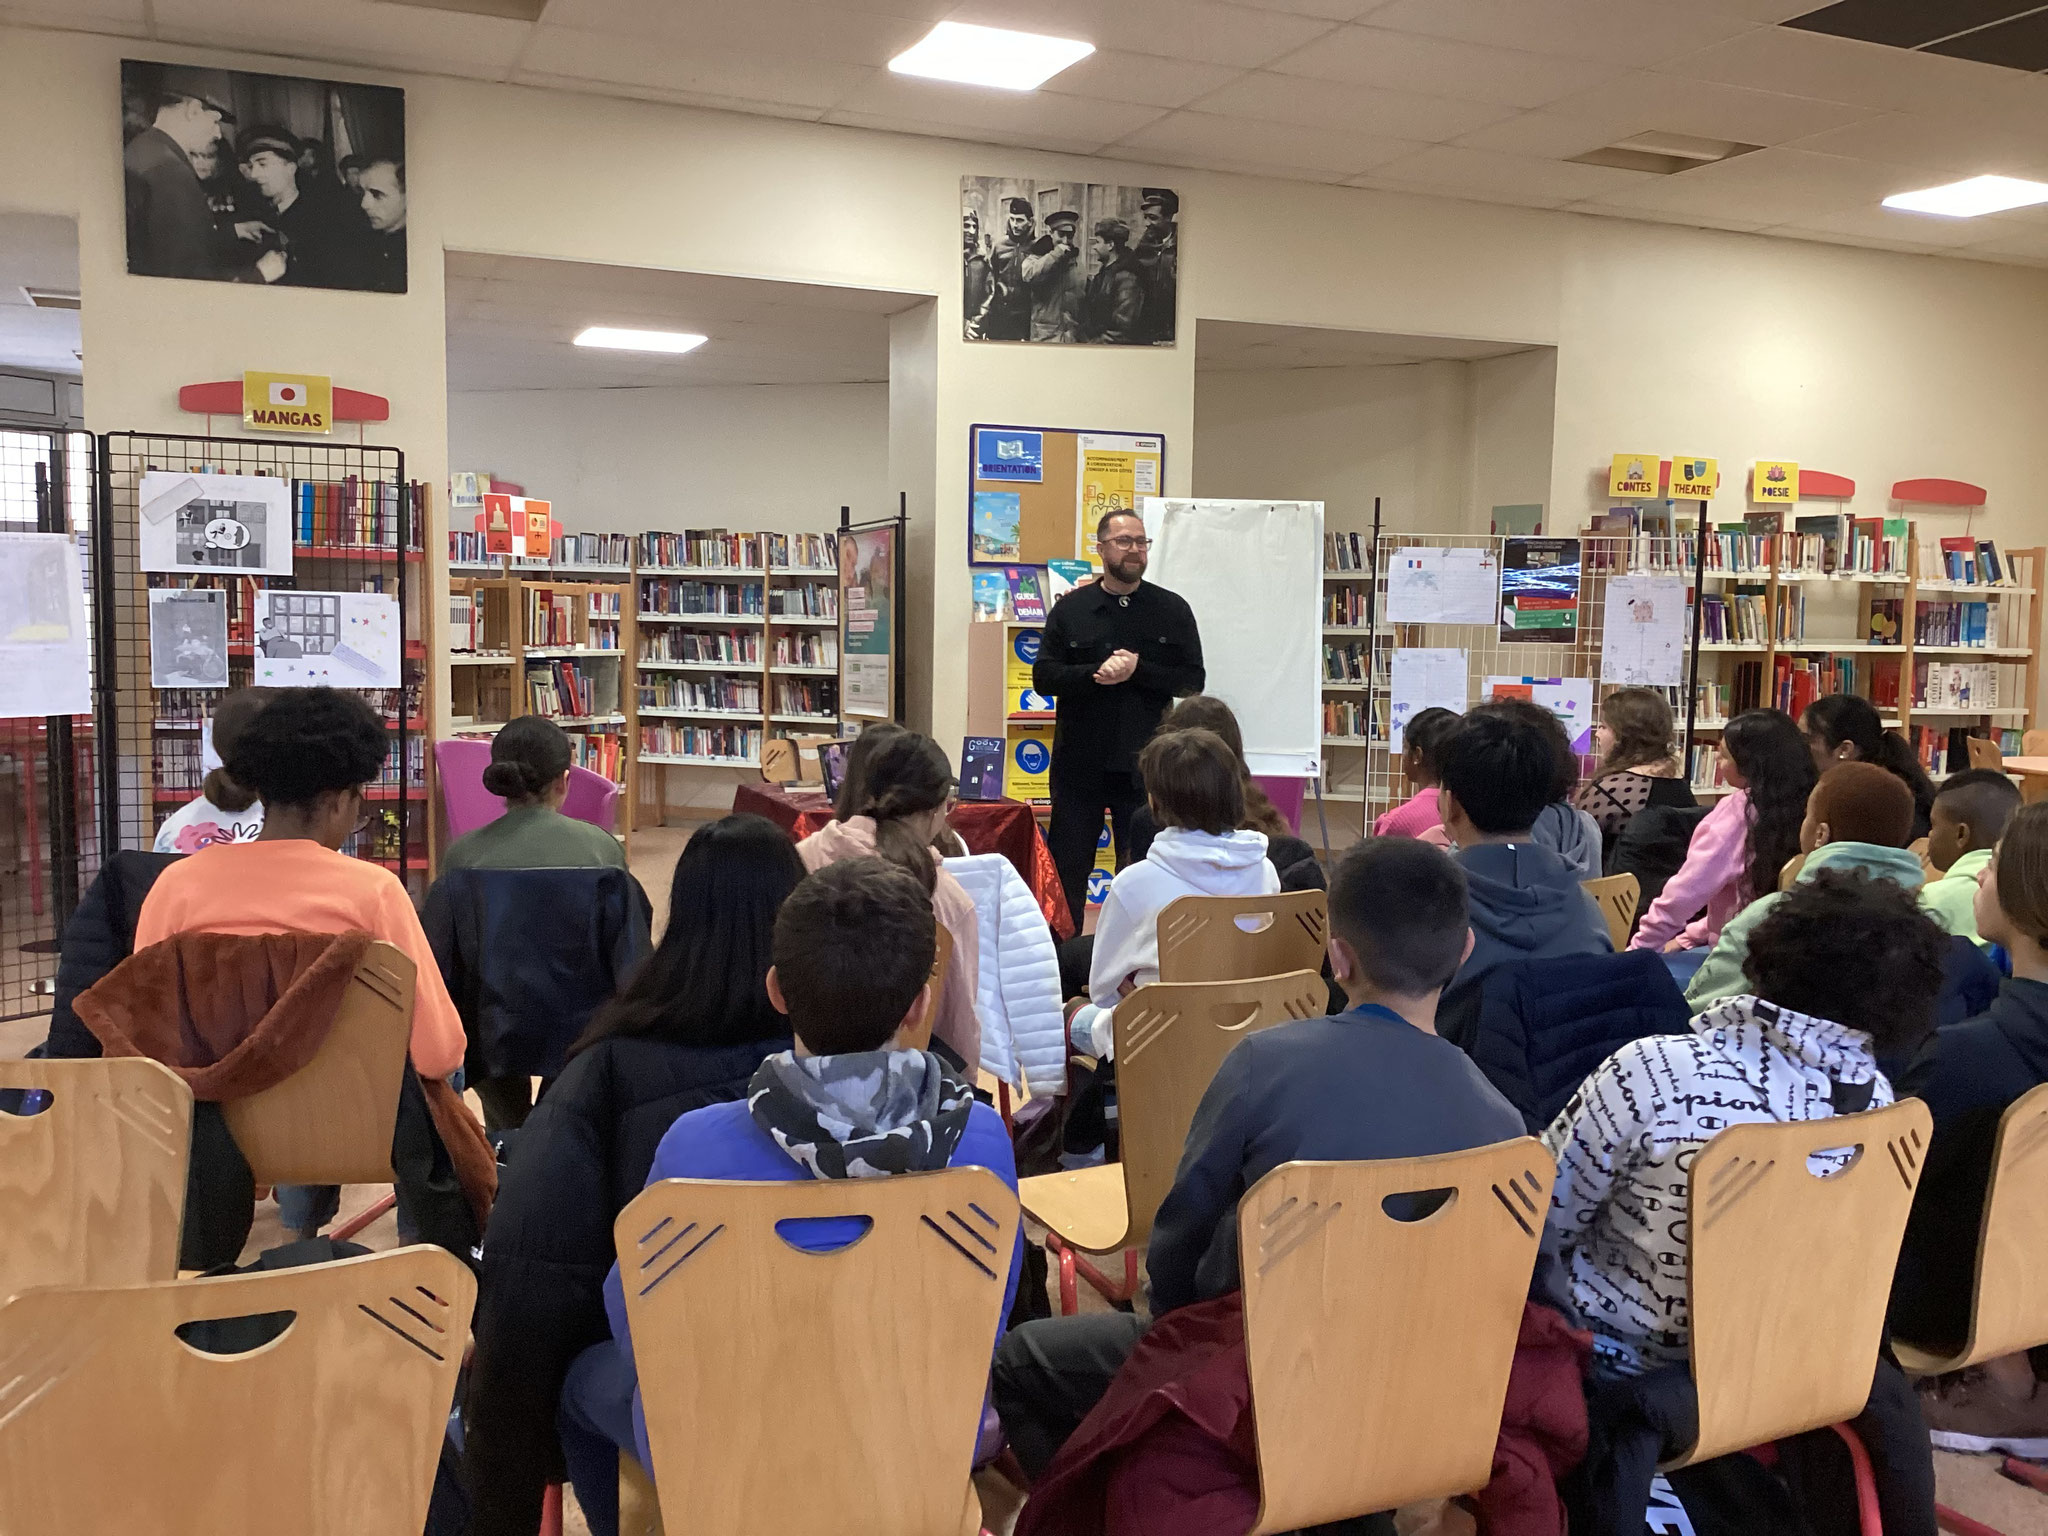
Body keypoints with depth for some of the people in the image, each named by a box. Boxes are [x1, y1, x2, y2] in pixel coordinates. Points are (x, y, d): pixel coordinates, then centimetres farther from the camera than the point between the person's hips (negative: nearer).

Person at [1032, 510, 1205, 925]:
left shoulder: (1172, 609, 5)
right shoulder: (1070, 609, 6)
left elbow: (1192, 681, -1)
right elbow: (1043, 677, -2)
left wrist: (1138, 670, -15)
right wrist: (1096, 673, -17)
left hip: (1143, 765, 0)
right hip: (1080, 761, 1)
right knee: (1066, 870, 6)